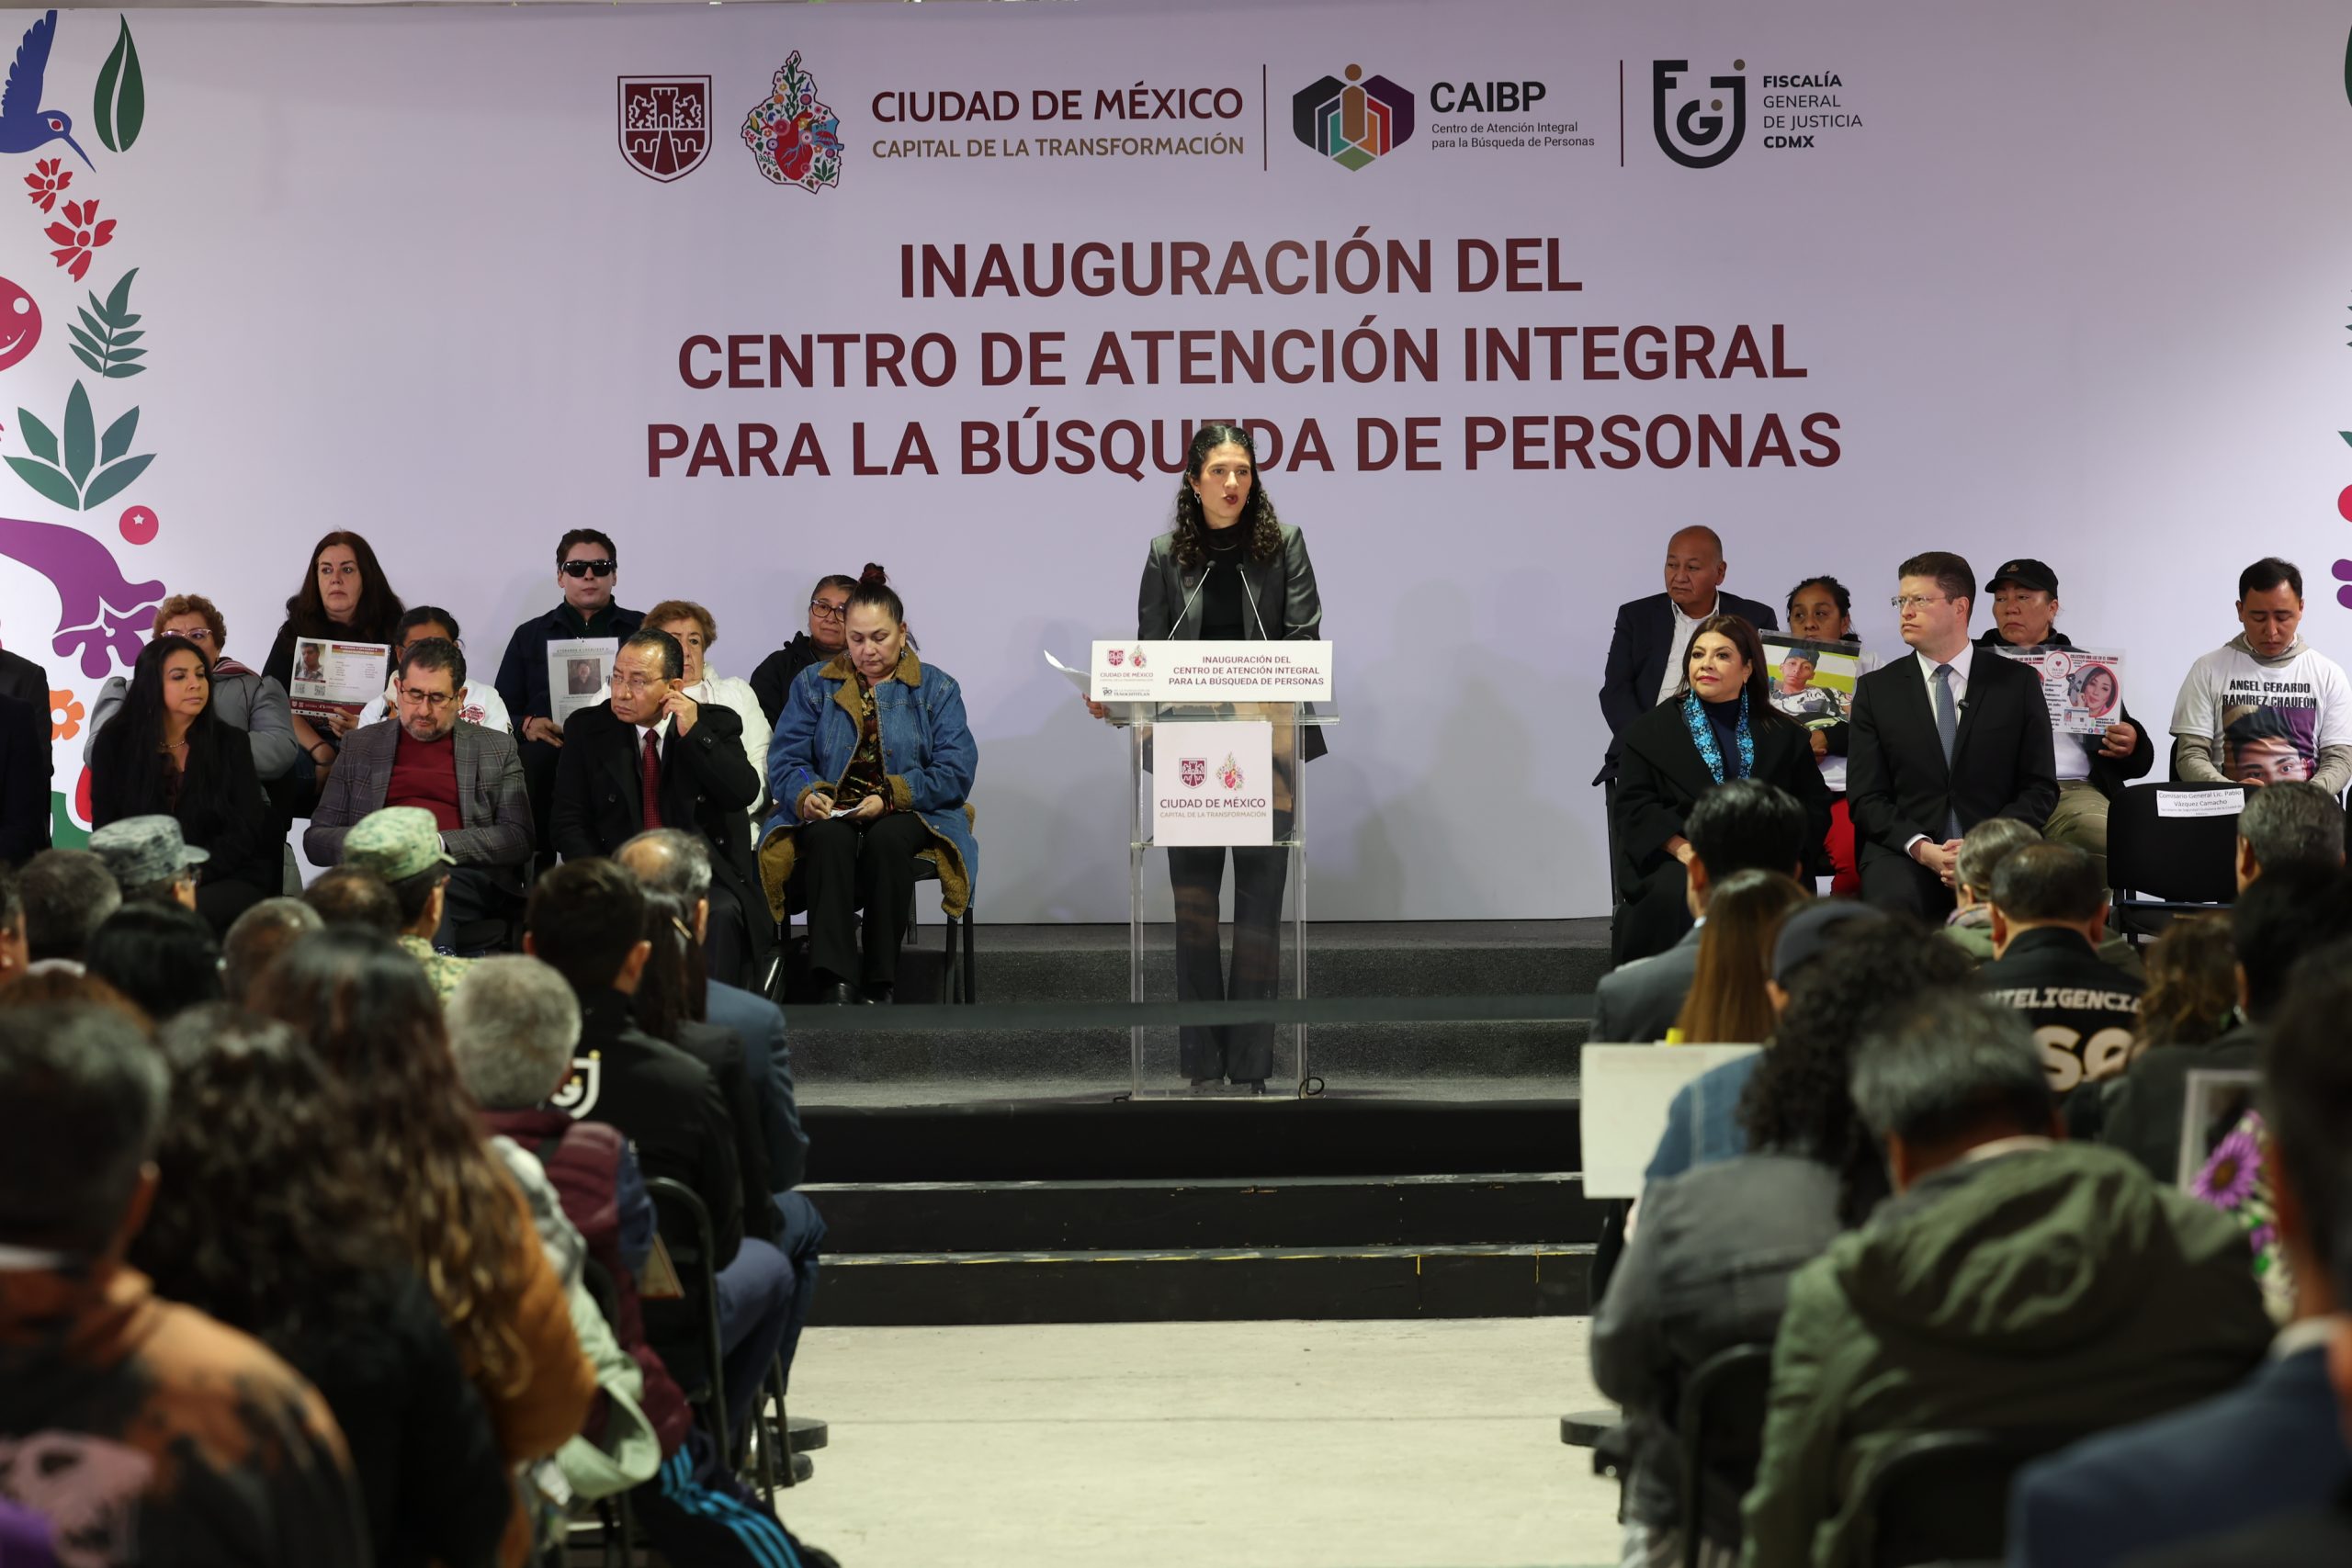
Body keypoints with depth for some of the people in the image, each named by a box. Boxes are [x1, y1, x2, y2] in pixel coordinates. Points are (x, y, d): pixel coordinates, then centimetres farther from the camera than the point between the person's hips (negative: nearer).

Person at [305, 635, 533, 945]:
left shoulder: (497, 750, 18)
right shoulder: (359, 745, 21)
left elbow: (519, 839, 7)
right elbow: (315, 839, 18)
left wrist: (440, 844, -9)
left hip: (469, 879, 0)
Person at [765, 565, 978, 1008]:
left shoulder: (936, 688, 10)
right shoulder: (814, 684, 15)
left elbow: (956, 771, -2)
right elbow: (785, 760, 5)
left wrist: (890, 796, -18)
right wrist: (806, 794, -19)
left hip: (908, 815, -1)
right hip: (830, 813, 1)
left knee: (887, 839, -37)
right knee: (830, 837, -35)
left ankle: (878, 985, -32)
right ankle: (833, 984, -45)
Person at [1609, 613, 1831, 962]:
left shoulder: (1784, 734, 19)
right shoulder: (1650, 730, 15)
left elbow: (1814, 804, 10)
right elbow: (1633, 805, 3)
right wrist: (1684, 849, -14)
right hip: (1678, 861, -1)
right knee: (1677, 894, -35)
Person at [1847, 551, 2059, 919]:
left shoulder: (2017, 683, 9)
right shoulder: (1876, 689, 11)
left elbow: (2040, 788, 6)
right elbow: (1866, 797, 5)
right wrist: (1922, 849, -13)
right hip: (1903, 852, 1)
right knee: (1896, 902, -35)